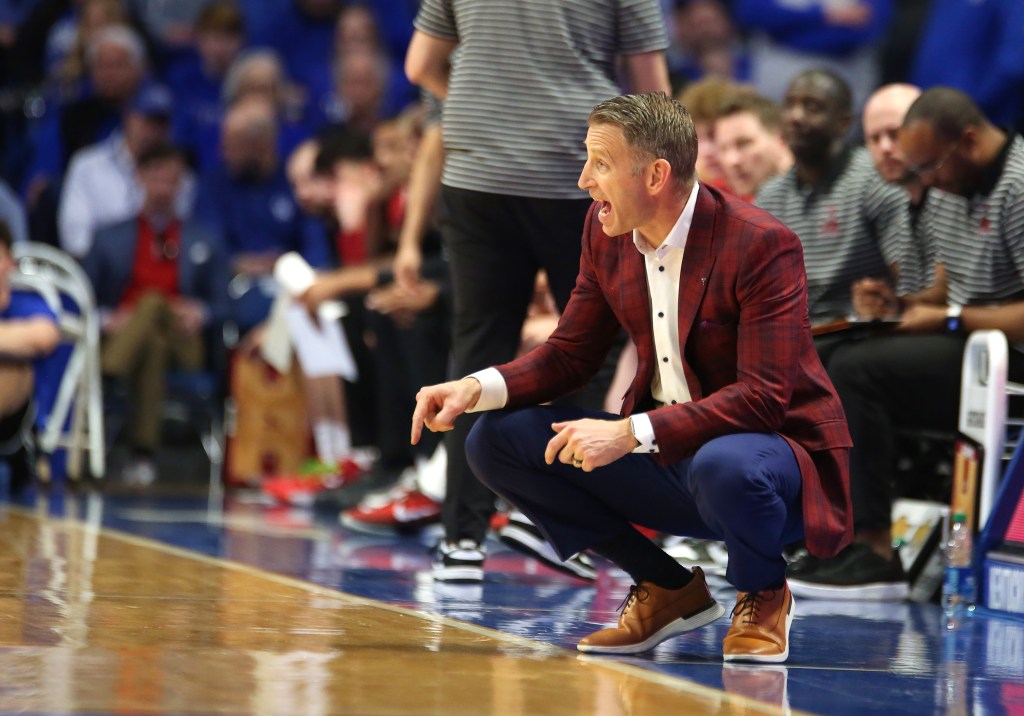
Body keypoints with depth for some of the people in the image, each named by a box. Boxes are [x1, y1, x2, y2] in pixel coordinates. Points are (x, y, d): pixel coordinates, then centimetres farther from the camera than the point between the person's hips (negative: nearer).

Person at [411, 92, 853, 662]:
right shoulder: (606, 233, 0)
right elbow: (570, 354, 9)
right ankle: (670, 589, 5)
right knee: (497, 440, -6)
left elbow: (763, 396, -26)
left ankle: (763, 594, -4)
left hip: (769, 450, -7)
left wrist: (630, 433, -34)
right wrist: (478, 388, -12)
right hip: (664, 460, 7)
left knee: (724, 467, -42)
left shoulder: (763, 245, -21)